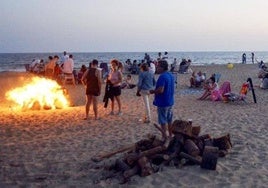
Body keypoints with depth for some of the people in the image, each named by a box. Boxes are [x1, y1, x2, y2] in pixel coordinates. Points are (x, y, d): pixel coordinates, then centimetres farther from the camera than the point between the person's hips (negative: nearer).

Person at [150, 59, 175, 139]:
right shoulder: (171, 75, 7)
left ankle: (164, 137, 8)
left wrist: (152, 91, -11)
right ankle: (170, 136, 27)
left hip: (163, 103, -9)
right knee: (169, 120, 17)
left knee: (163, 121, 2)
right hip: (170, 101, 9)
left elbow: (160, 90, -29)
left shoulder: (162, 77, -22)